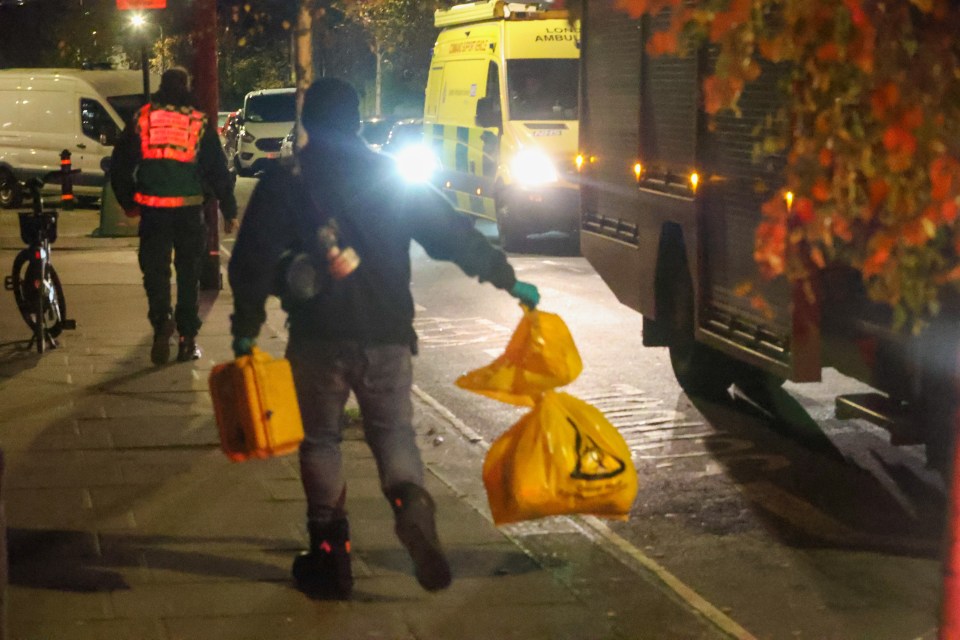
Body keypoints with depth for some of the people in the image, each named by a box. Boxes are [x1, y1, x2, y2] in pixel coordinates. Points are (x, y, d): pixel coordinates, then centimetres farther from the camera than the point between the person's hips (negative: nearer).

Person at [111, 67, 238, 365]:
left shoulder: (141, 119, 4)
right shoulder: (200, 123, 2)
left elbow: (120, 164, 9)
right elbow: (218, 170, 3)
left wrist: (128, 202, 21)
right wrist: (229, 211, 10)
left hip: (152, 210, 0)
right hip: (189, 211, 0)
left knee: (155, 272, 7)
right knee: (188, 273, 9)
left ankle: (161, 323, -16)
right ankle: (187, 339, 8)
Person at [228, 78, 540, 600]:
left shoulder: (283, 184, 0)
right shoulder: (393, 178, 5)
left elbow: (251, 263, -5)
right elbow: (455, 235, 7)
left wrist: (246, 329, 6)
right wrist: (508, 281, 16)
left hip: (317, 339, -1)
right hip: (387, 335, 1)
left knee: (321, 440, 12)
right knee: (393, 429, 13)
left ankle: (329, 555, 9)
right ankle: (410, 501, -19)